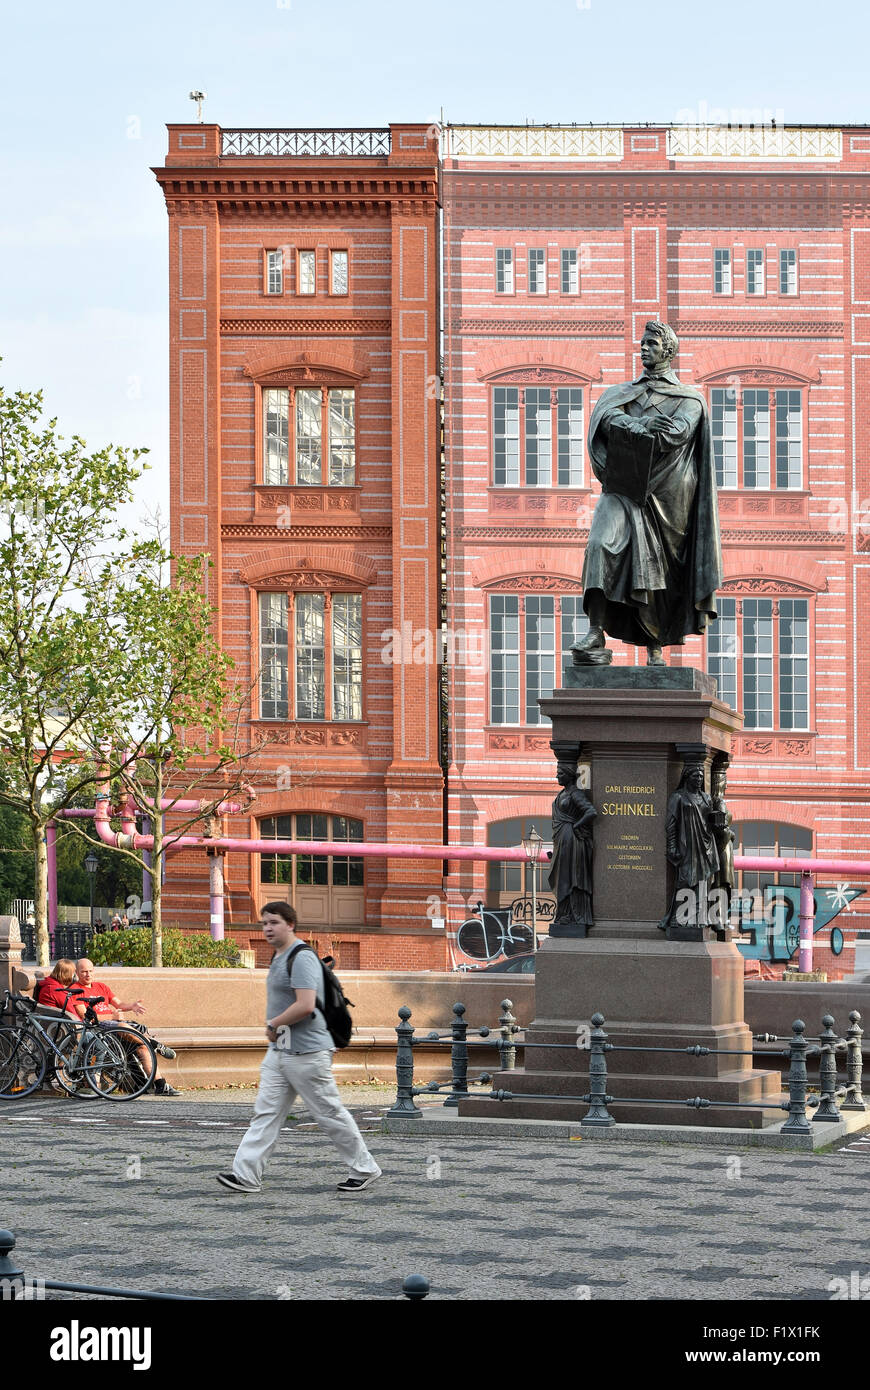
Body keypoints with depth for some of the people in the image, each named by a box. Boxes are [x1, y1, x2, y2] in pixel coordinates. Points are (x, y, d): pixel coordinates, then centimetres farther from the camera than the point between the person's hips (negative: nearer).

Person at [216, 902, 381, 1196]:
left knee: (329, 1113, 0)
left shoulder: (301, 958, -17)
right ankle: (245, 1175, 2)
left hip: (306, 1052, -10)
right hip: (280, 1050, 10)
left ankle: (364, 1169, 12)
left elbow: (305, 1006, -27)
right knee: (266, 1112, 4)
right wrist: (274, 1028, 12)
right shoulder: (279, 957, 16)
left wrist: (274, 1024, -13)